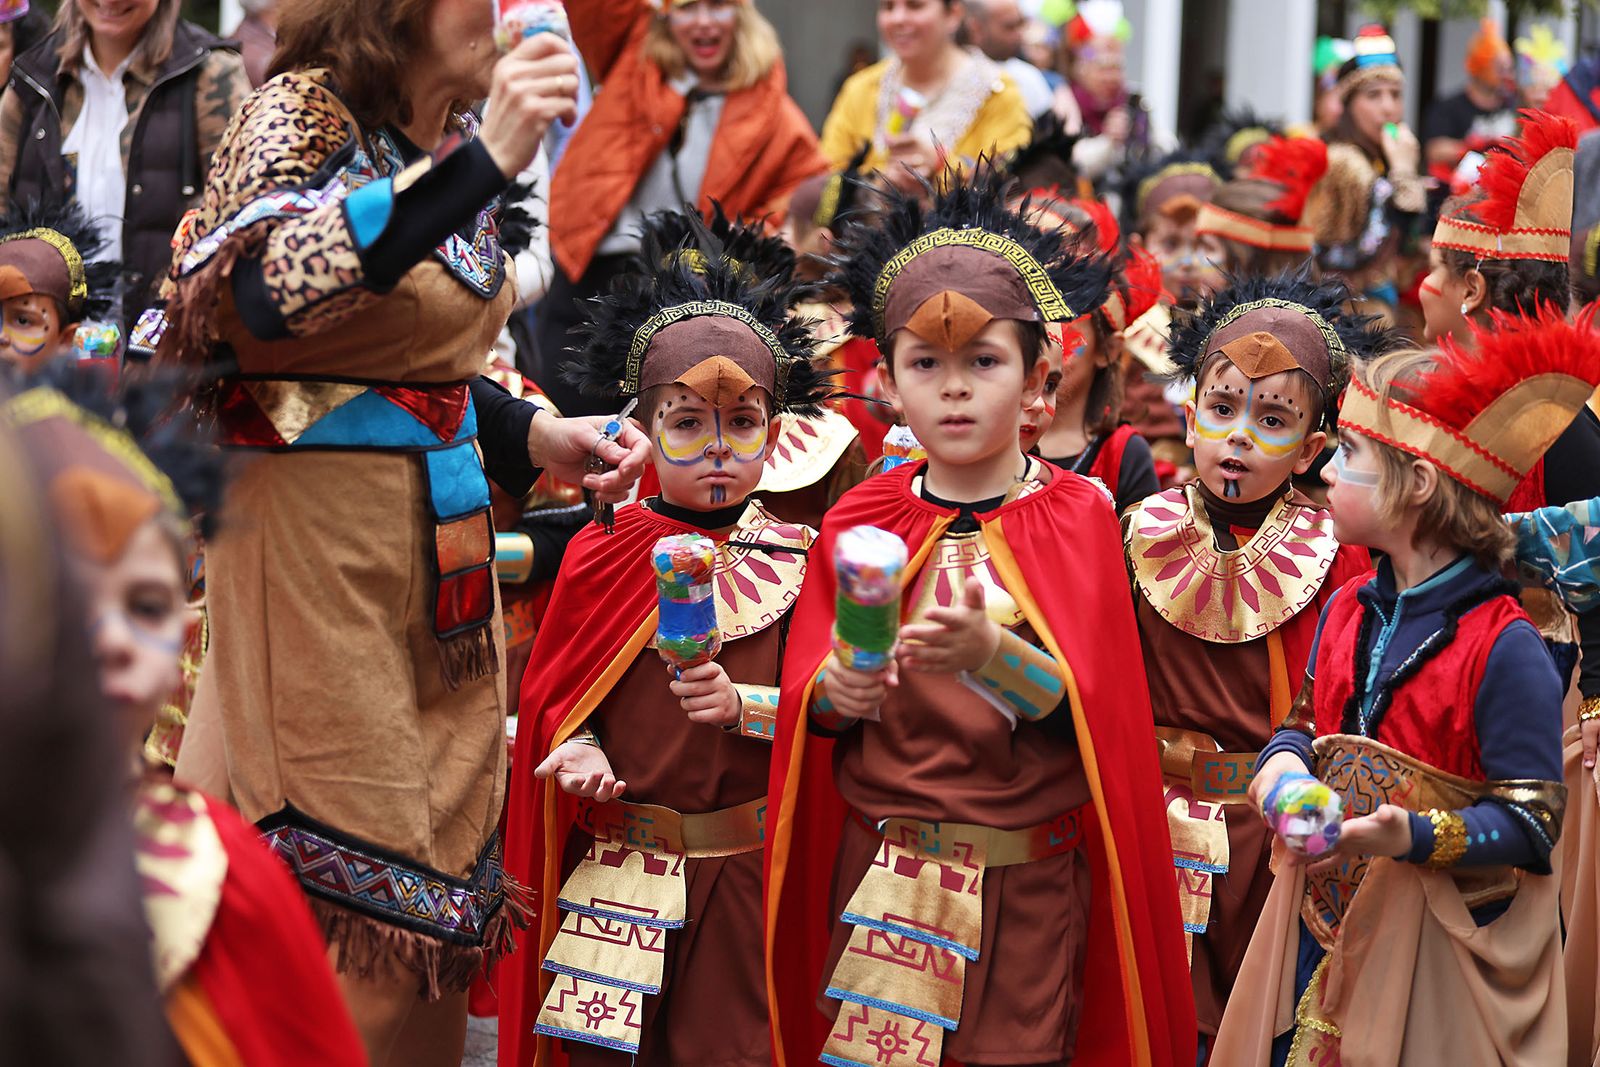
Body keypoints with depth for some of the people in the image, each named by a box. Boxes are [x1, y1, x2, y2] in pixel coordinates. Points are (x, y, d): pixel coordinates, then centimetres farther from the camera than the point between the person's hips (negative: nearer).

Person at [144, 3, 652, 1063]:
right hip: (313, 528, -8)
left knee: (434, 875, 10)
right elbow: (272, 289, -33)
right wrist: (484, 163, -34)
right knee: (340, 889, -7)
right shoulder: (302, 114, -12)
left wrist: (544, 437, 7)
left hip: (443, 534, 8)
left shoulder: (456, 140, 11)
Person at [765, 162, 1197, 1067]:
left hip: (1028, 882, -2)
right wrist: (835, 691, -20)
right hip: (878, 868, 2)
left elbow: (1086, 707, -15)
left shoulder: (1076, 515, -3)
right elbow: (806, 706, 3)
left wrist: (990, 653, -33)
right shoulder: (859, 522, 3)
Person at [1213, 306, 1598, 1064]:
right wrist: (1286, 761, -4)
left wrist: (1415, 837, -29)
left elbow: (1532, 824, -16)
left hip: (1439, 945, -6)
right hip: (1324, 924, 6)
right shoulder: (1348, 610, 6)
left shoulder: (1503, 647, -16)